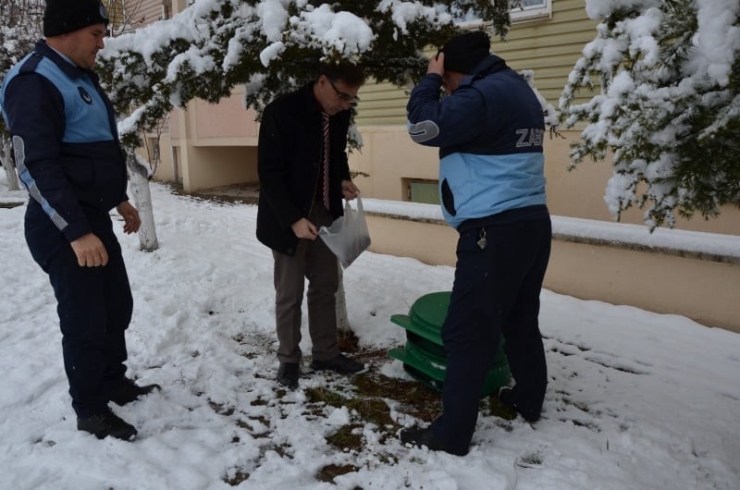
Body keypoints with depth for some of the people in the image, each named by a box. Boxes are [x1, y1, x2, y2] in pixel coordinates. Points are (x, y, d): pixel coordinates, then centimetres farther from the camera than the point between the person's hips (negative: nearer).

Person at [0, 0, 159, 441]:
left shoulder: (80, 76, 15)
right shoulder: (36, 83, -16)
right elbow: (36, 166, -23)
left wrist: (119, 199, 24)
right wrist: (76, 231, -27)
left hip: (94, 218, 10)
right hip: (64, 228, -10)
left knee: (117, 305, 17)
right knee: (85, 318, -1)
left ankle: (114, 382, 34)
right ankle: (91, 410, 15)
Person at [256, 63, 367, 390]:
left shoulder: (340, 114, 1)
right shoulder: (281, 111, -18)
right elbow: (269, 172, -18)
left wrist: (343, 179, -3)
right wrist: (292, 218, -26)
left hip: (324, 213, 6)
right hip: (289, 218, -6)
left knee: (326, 287, 12)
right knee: (289, 294, 3)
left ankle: (326, 353, 26)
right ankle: (288, 359, 20)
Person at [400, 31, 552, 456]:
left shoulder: (483, 93, -14)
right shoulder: (518, 89, 16)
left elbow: (425, 127, -15)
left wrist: (430, 79, 0)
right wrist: (441, 85, 15)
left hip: (496, 230, -10)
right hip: (531, 221, 10)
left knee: (468, 332, -4)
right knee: (521, 320, 21)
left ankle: (452, 433, 5)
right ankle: (530, 399, 37)